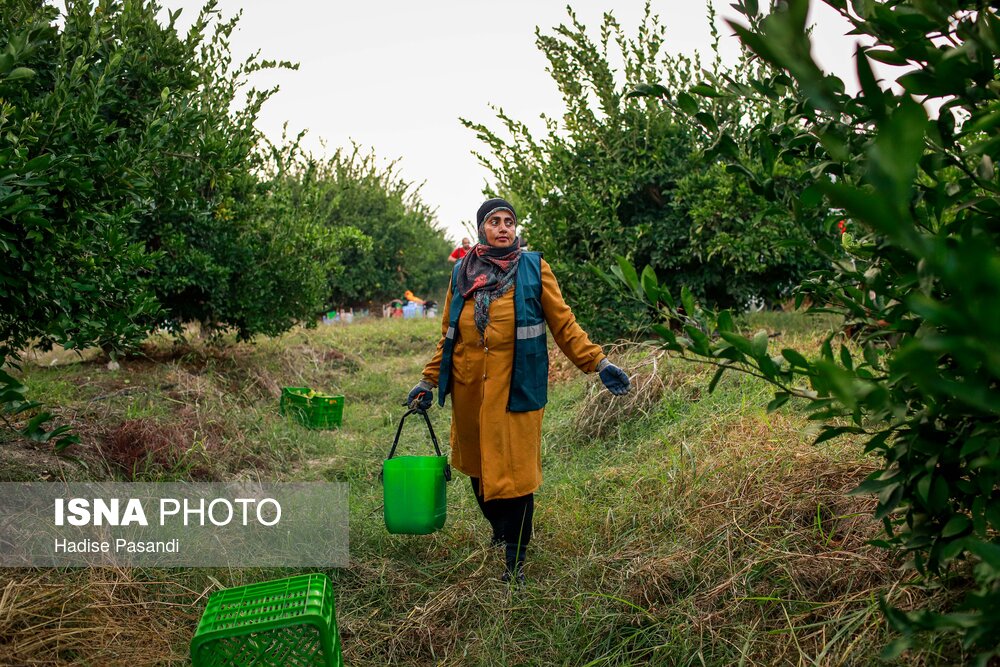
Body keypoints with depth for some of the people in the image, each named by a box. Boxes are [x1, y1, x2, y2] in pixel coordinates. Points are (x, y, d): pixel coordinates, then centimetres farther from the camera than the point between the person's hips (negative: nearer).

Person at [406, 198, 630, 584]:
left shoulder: (533, 268, 3)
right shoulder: (462, 273, 12)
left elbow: (563, 324, 2)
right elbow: (448, 334, 17)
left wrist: (598, 363, -7)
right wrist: (428, 381, 15)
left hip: (515, 388, -3)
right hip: (469, 388, 4)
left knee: (515, 470, -5)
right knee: (477, 466, 11)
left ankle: (515, 559, 7)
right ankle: (499, 531, 36)